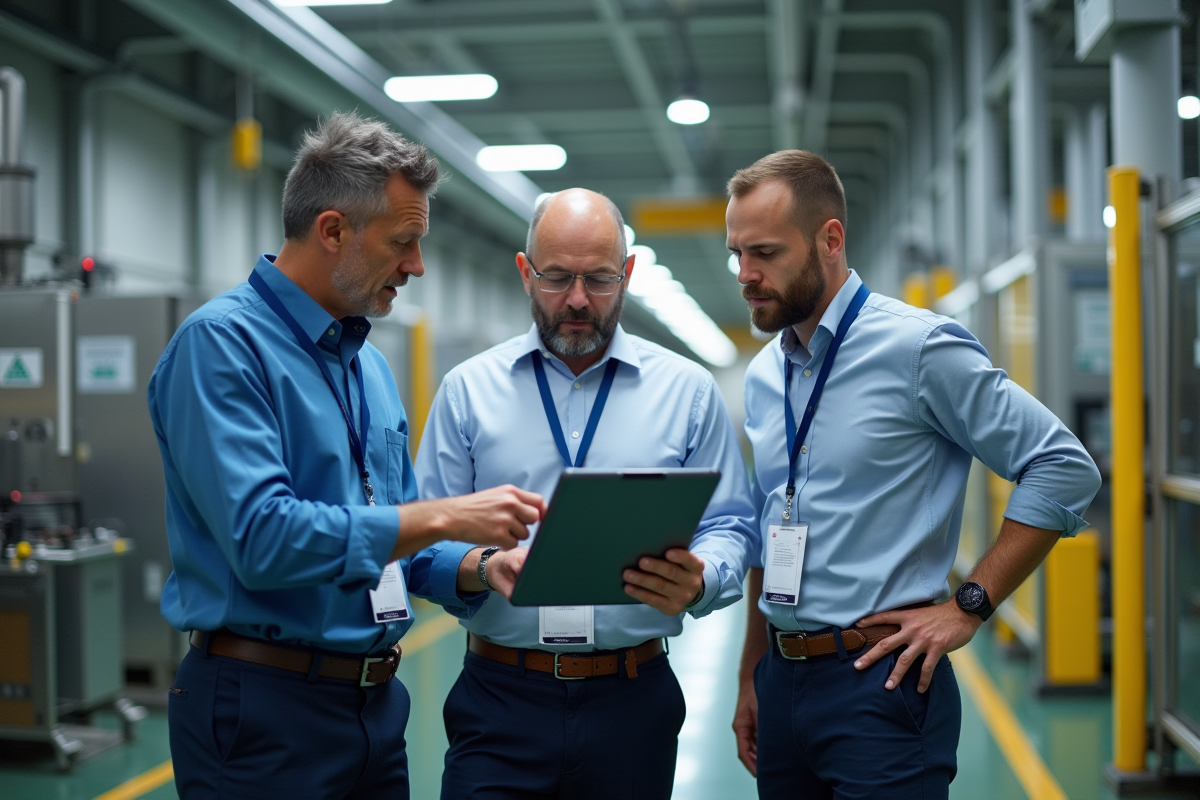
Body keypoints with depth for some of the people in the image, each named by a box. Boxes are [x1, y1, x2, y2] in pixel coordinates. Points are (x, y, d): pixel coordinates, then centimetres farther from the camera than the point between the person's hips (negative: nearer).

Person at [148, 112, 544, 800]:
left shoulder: (370, 364, 13)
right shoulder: (221, 344, -14)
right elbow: (262, 537, -26)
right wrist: (445, 517, -23)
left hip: (375, 705, 8)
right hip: (267, 710, -8)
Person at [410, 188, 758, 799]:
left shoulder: (689, 392, 6)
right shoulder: (468, 390, 6)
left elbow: (729, 531, 4)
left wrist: (697, 580, -18)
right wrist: (484, 567, -17)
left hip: (632, 702, 1)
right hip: (499, 702, 0)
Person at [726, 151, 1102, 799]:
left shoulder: (918, 347, -11)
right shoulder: (762, 377, 10)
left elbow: (1064, 468, -11)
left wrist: (968, 606, -12)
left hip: (881, 682, -6)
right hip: (781, 679, 6)